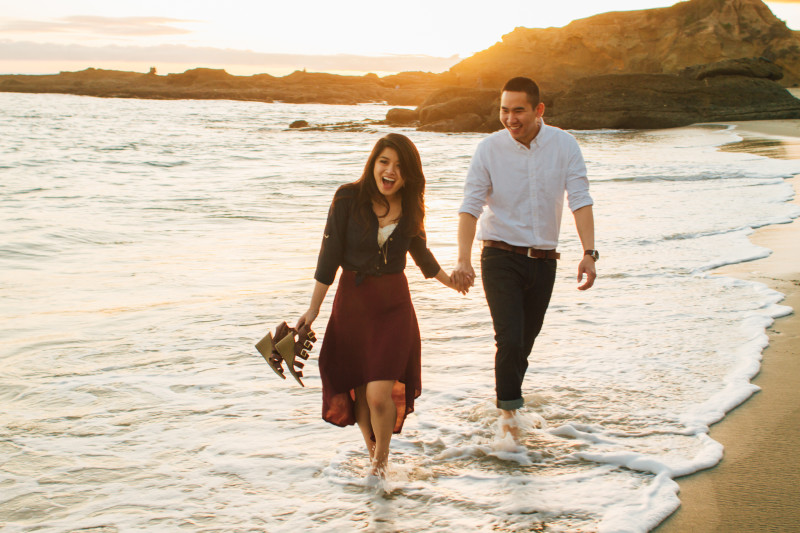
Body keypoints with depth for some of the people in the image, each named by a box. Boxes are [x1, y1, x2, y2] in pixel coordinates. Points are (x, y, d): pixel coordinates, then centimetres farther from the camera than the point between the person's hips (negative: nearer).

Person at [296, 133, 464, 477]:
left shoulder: (410, 206, -1)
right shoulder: (349, 198, -10)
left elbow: (419, 250, 18)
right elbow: (330, 255, -7)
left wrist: (448, 280, 31)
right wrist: (314, 308, -8)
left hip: (394, 306, 0)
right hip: (352, 302, 0)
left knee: (379, 394, -12)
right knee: (359, 393, 9)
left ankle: (381, 461, 14)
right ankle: (372, 455, 35)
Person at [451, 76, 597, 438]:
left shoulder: (564, 145, -2)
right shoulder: (489, 149, -7)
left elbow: (580, 200, -6)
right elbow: (470, 206, -10)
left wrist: (589, 252, -18)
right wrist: (463, 259, -23)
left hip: (543, 260, 3)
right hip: (501, 257, -2)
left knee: (526, 340, 12)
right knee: (509, 338, -14)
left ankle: (508, 402, 34)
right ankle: (508, 411, 2)